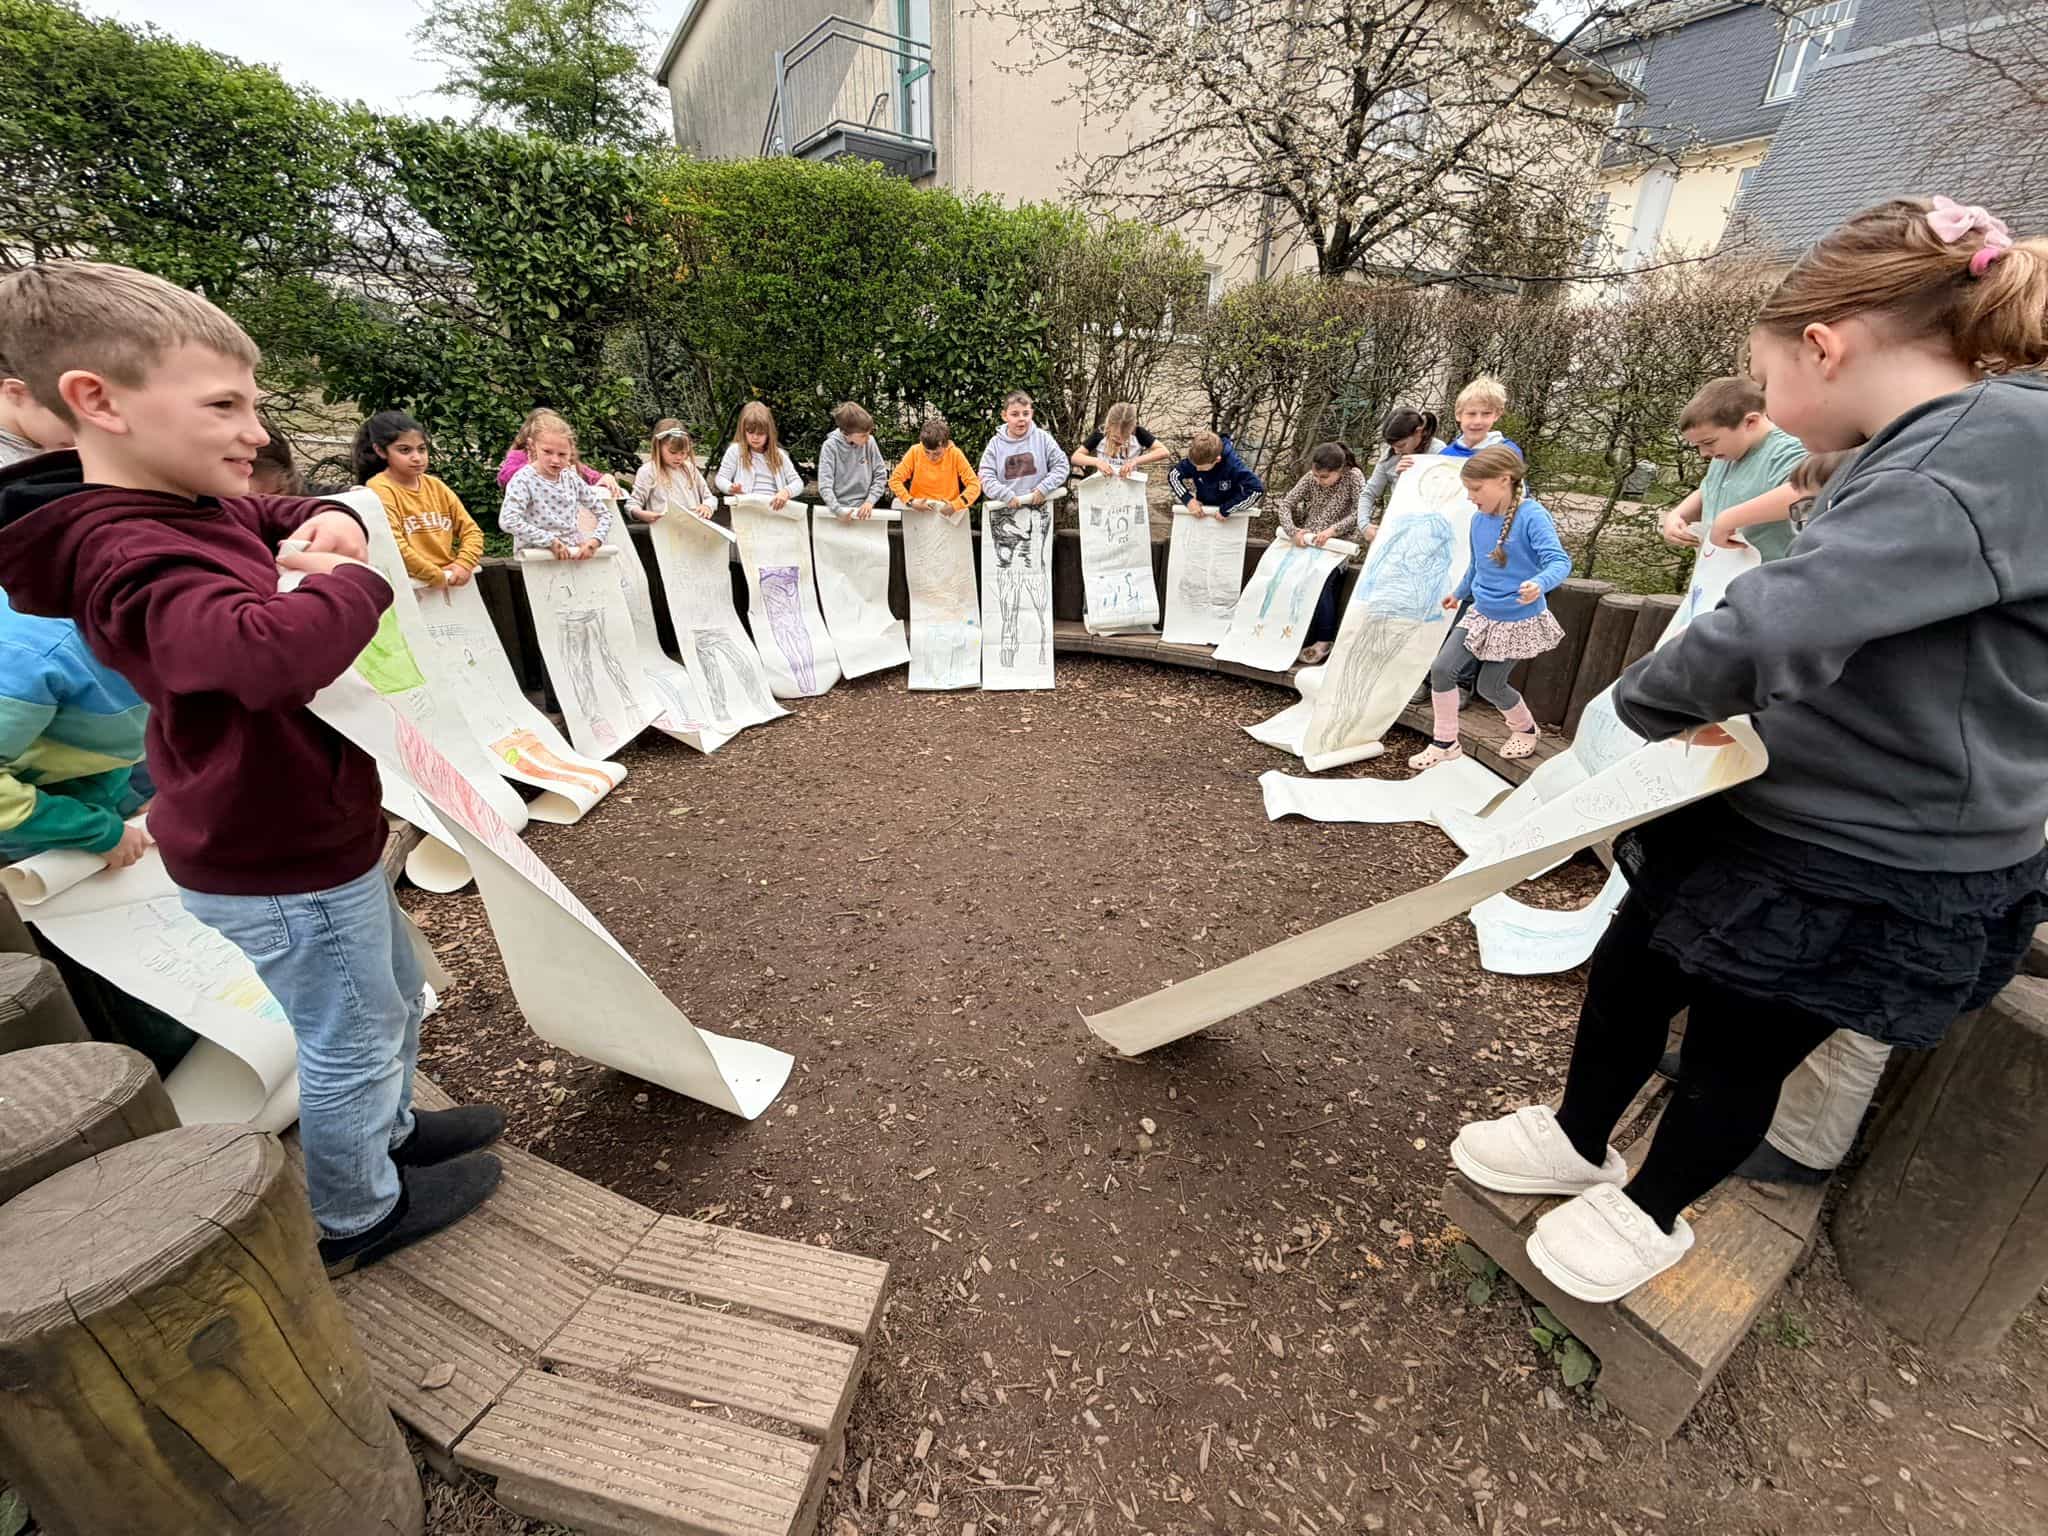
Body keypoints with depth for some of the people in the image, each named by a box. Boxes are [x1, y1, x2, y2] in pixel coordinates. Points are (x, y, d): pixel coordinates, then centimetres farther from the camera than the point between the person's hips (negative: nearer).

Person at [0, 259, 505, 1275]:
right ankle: (357, 1216, 34)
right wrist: (352, 581, -26)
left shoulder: (204, 509, 4)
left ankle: (389, 1129, 51)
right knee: (343, 1045, 11)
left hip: (311, 836, 10)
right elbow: (271, 651, -47)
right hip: (280, 869, -10)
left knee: (392, 993, 28)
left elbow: (281, 520, 26)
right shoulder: (131, 560, -27)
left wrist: (328, 522, 1)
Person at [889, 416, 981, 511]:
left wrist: (955, 505, -18)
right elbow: (895, 480, -2)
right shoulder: (915, 452, -5)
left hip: (948, 514, -1)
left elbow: (974, 485, -6)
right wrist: (911, 502, -16)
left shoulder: (955, 454, -7)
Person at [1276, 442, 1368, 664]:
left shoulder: (1353, 477, -6)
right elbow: (1286, 503, 0)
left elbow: (1359, 513, -14)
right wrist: (1292, 530, -17)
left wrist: (1332, 530, -26)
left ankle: (1324, 640, -19)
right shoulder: (1310, 479, 3)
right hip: (1305, 543, 4)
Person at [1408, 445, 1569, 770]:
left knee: (1489, 686, 5)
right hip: (1482, 614, 6)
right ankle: (1445, 742, 6)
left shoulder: (1532, 516, -20)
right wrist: (1460, 593, 32)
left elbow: (1560, 561, -27)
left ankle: (1525, 729, 37)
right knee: (1441, 668, -8)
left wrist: (1539, 584, -49)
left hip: (1519, 620, -6)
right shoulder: (1479, 519, 0)